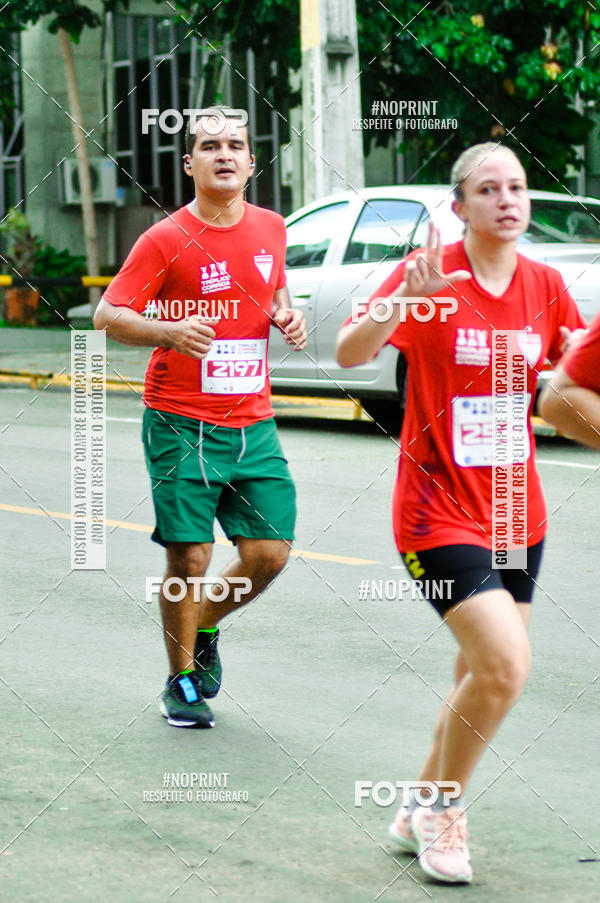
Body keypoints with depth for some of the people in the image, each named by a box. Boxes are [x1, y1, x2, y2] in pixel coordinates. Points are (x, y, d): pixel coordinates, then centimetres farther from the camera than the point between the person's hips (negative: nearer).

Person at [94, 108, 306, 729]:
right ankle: (182, 679, 17)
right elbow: (108, 315, -9)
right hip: (182, 426, -4)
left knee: (270, 551, 0)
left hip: (253, 424, 5)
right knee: (189, 558, -4)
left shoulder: (270, 228, 7)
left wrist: (288, 316, 3)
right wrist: (170, 332, -26)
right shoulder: (165, 239, -8)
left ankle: (205, 628, 29)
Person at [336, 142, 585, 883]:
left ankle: (420, 813, 34)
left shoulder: (545, 285, 2)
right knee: (506, 666, -19)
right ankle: (443, 811, 4)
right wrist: (402, 302, -41)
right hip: (439, 511, -6)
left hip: (514, 511, 6)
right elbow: (349, 353, -24)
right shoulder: (431, 274, -12)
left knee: (480, 678, 13)